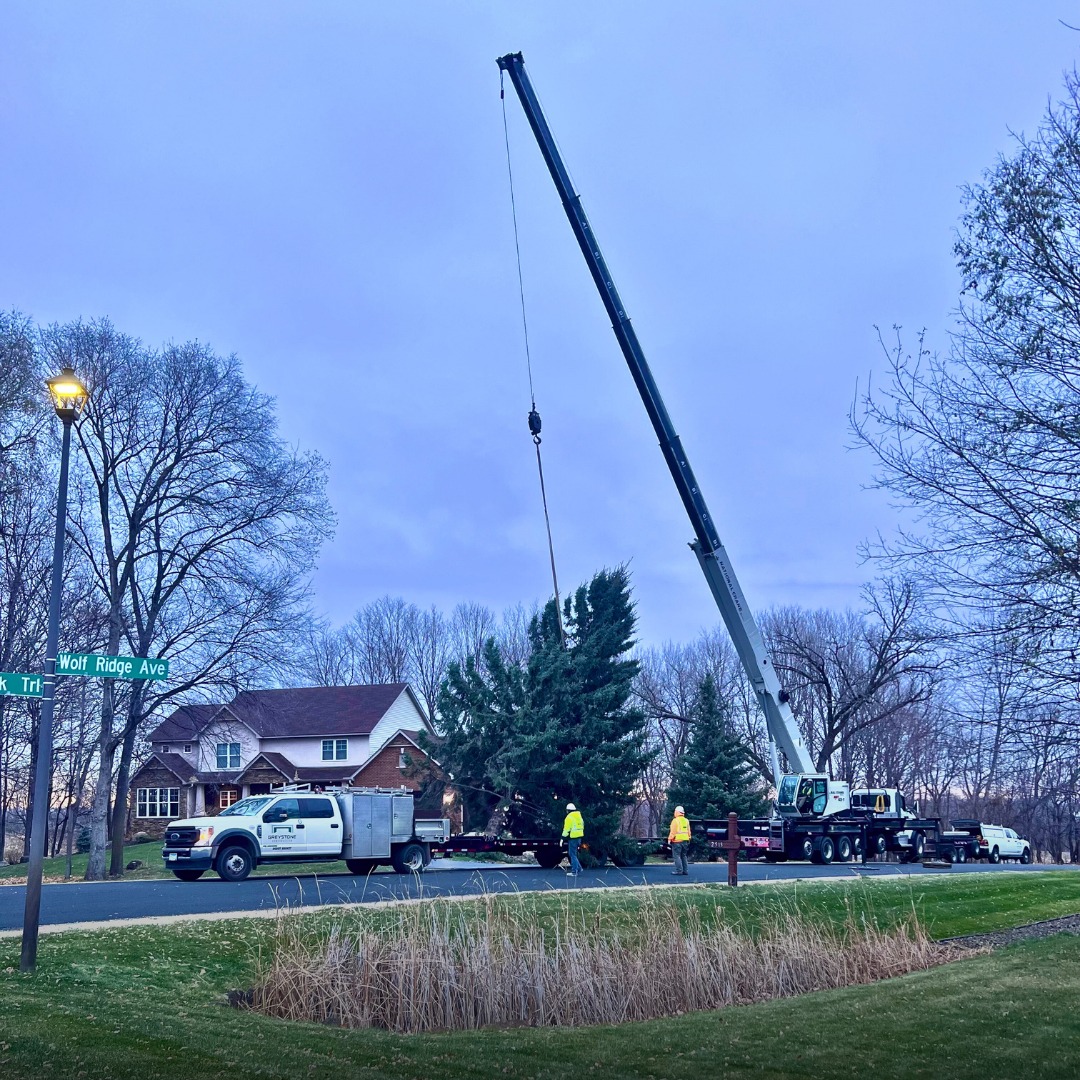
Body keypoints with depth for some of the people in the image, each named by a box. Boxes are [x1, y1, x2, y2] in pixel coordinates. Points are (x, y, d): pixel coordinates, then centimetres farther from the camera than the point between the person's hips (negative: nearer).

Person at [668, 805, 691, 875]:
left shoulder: (675, 820, -10)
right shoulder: (686, 821, 12)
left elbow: (673, 831, -13)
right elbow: (689, 831, 13)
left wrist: (669, 839, -6)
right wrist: (688, 839, 19)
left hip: (677, 841, -7)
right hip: (685, 841, 7)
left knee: (677, 856, -4)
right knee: (683, 856, 14)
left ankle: (679, 870, -10)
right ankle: (685, 870, 13)